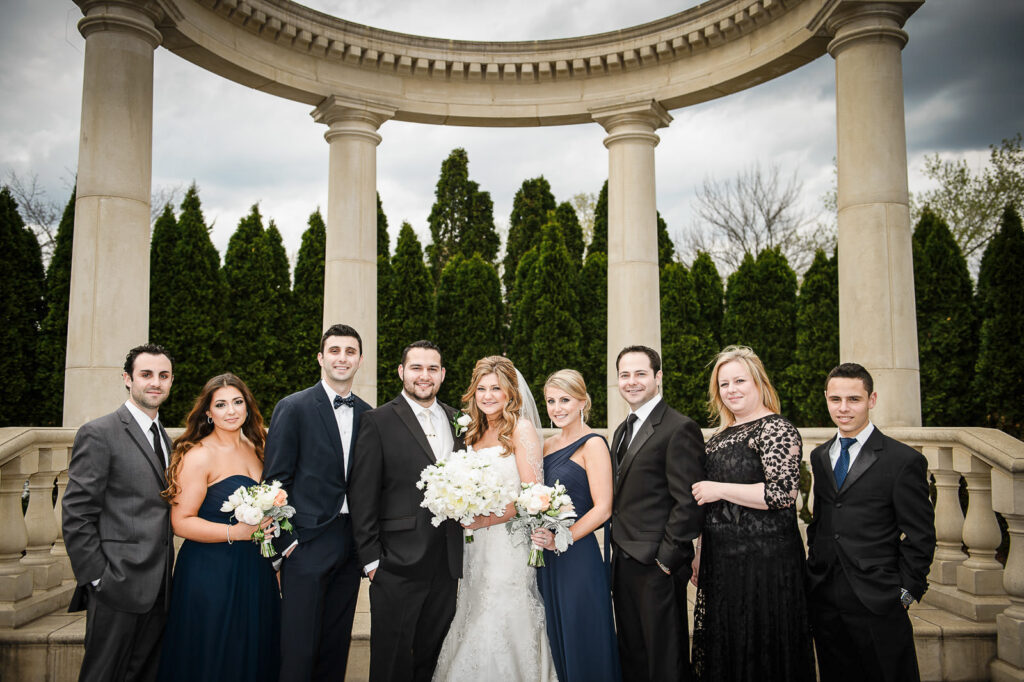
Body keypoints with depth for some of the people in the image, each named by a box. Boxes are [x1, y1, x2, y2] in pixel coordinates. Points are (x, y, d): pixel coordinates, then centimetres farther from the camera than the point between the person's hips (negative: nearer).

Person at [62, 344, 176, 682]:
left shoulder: (163, 437, 15)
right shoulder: (99, 434, -10)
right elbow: (76, 517, -12)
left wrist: (167, 574, 12)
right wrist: (98, 579, -14)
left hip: (157, 589, 7)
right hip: (118, 589, -7)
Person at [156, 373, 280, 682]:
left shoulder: (254, 449, 9)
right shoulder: (198, 456, -12)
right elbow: (181, 522, -16)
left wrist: (269, 524, 8)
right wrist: (235, 532, -22)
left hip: (254, 572, 6)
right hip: (211, 574, -6)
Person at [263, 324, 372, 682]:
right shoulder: (293, 408, -5)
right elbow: (275, 480, -7)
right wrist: (284, 543, -10)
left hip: (351, 546, 4)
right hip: (306, 544, -4)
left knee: (336, 647, 14)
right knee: (299, 649, 4)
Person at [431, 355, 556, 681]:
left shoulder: (521, 429, -7)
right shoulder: (474, 433, 13)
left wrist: (486, 519, -19)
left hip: (509, 542, -6)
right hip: (477, 544, 6)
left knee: (504, 629, -2)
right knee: (476, 628, 9)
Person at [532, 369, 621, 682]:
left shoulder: (592, 444, -10)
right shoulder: (548, 445, 11)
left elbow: (602, 509, -15)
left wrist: (561, 540, -19)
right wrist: (542, 537, 3)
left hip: (577, 556, -7)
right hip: (546, 559, 7)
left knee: (582, 643, 5)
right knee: (556, 640, 16)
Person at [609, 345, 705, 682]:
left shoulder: (680, 429, -14)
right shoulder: (622, 431, 14)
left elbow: (688, 503, -18)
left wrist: (666, 558, -17)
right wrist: (618, 546, 9)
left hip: (657, 567, -8)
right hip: (623, 565, 8)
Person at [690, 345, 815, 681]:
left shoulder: (776, 430, -10)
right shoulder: (720, 436, 14)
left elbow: (783, 492, -22)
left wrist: (719, 489, -16)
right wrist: (700, 555, 18)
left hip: (764, 561, -8)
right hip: (720, 562, 8)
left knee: (761, 653, 4)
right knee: (723, 652, 15)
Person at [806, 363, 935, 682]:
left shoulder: (905, 460, -7)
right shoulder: (819, 456, 10)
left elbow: (920, 537, -5)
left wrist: (906, 592, -7)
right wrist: (814, 569, 10)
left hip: (878, 604, -5)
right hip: (824, 600, 5)